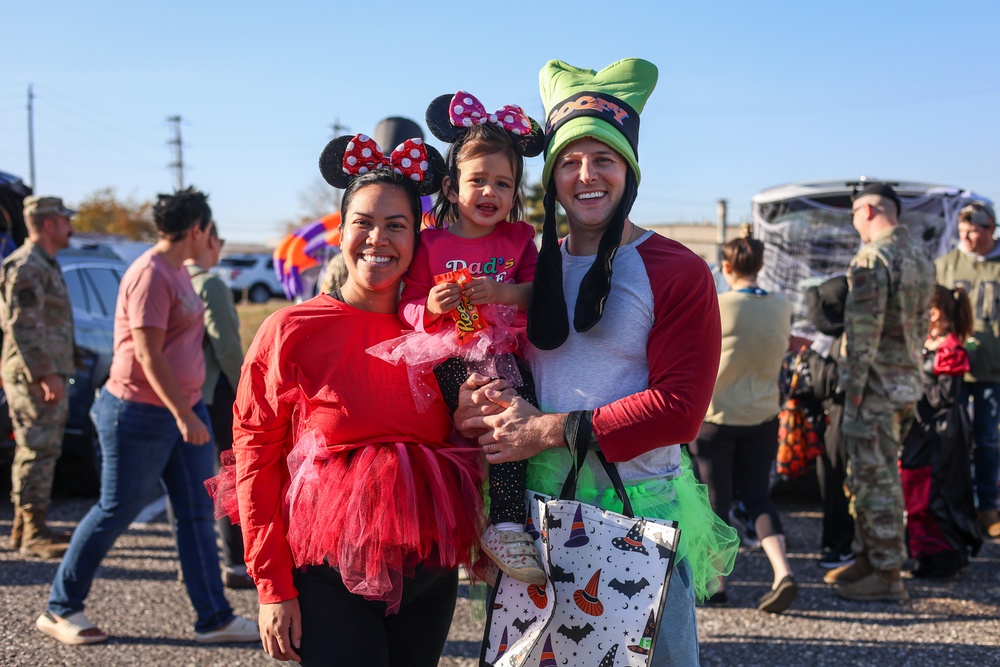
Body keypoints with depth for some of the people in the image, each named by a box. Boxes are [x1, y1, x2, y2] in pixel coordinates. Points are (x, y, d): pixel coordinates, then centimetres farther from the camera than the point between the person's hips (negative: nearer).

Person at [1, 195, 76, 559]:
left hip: (47, 375, 10)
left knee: (36, 452, 13)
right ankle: (33, 534, -5)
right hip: (34, 377, -10)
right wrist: (45, 375, -24)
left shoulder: (45, 265, 19)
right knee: (39, 451, -9)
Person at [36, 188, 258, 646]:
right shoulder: (150, 275, -18)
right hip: (142, 413, -9)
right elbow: (148, 355, -23)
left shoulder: (177, 272, 13)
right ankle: (59, 610, 18)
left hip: (183, 408, 9)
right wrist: (183, 415, -24)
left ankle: (214, 618, 12)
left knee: (197, 514, 7)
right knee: (115, 512, 2)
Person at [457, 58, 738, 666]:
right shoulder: (531, 269, 10)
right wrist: (475, 405, -12)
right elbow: (486, 376, 13)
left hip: (642, 510, -4)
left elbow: (679, 408, -14)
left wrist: (553, 431, -16)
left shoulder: (679, 273, -5)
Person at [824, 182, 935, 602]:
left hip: (876, 384, -9)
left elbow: (864, 329, -20)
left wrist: (853, 386, -17)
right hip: (908, 383, 9)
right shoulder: (921, 259, 13)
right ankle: (867, 559, 26)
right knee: (867, 476, 18)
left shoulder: (872, 259, -16)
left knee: (877, 478, -3)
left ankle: (887, 575, 2)